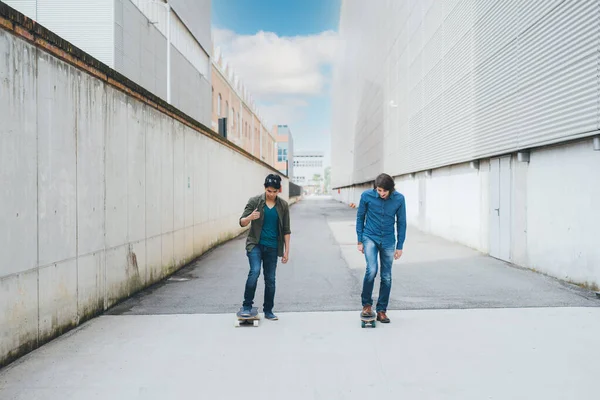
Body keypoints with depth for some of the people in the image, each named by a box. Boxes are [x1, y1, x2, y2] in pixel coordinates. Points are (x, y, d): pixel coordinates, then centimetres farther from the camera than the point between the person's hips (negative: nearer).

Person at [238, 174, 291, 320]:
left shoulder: (283, 205, 2)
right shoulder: (254, 201, -4)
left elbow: (286, 230, 6)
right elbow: (242, 222, -4)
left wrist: (286, 250, 3)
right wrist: (250, 217, -27)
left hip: (272, 247, 2)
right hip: (255, 244, -2)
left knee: (270, 279, 7)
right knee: (255, 271, -22)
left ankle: (268, 311, 22)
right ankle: (247, 306, -6)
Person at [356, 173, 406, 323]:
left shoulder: (399, 199, -10)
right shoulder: (366, 196, -13)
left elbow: (401, 223, 0)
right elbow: (360, 217, 0)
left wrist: (399, 246, 0)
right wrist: (360, 241, 0)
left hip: (388, 241, 2)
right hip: (370, 238, -2)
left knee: (386, 278, 5)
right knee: (371, 270, -20)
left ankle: (381, 310, 20)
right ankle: (366, 304, 3)